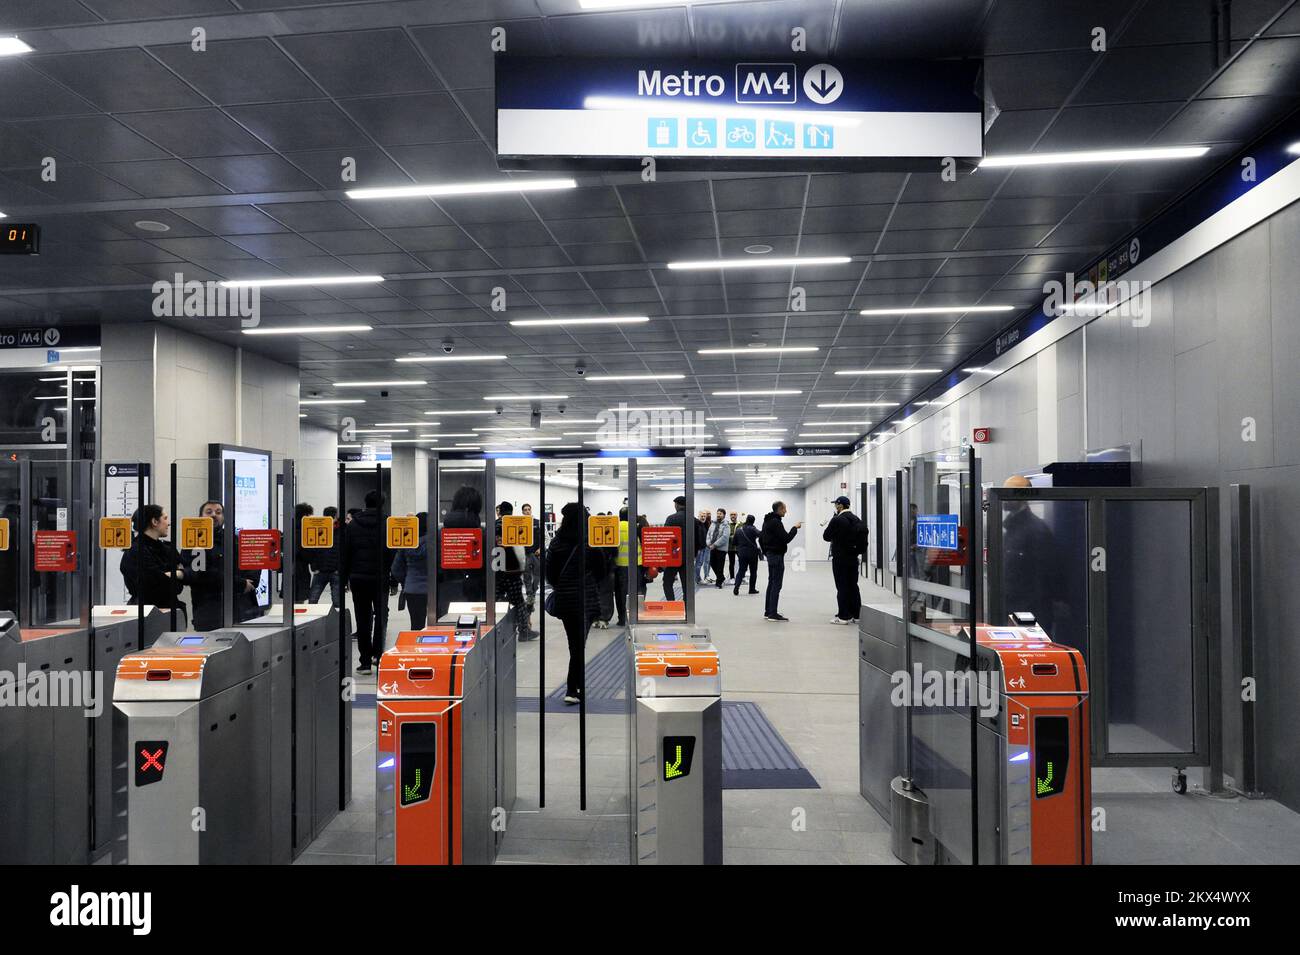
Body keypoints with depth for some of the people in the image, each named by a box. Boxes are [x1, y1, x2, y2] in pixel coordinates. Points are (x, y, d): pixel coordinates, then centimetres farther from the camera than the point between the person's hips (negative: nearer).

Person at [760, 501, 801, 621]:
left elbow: (761, 539, 21)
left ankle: (768, 612, 16)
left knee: (771, 583, 13)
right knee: (776, 585, -8)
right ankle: (773, 614, -9)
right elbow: (786, 538, -21)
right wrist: (795, 528, -9)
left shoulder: (767, 521, 14)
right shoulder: (776, 522, -17)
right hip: (777, 555, -10)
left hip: (770, 554, 10)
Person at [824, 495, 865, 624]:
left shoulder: (837, 520, -16)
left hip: (840, 558, -7)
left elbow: (826, 536, -8)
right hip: (853, 557, 7)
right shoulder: (857, 519, 8)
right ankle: (856, 615, 15)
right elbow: (862, 538, 12)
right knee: (853, 586, 12)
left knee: (842, 587, -3)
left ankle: (843, 616, -1)